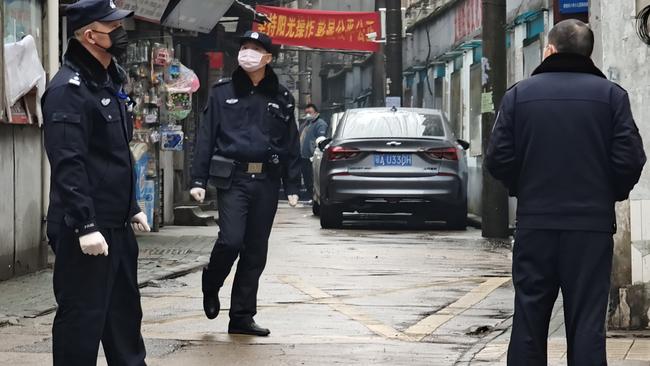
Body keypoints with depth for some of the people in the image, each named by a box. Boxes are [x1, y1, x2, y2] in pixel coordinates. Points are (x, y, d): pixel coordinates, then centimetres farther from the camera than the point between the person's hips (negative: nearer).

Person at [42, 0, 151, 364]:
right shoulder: (69, 88, -15)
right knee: (82, 319, -4)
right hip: (87, 231, -10)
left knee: (125, 313, 17)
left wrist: (132, 208, 22)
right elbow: (68, 165, -22)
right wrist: (84, 226, -26)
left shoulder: (110, 82, 15)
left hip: (117, 226, 10)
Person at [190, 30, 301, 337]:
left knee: (256, 251, 5)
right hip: (232, 178, -3)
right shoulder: (222, 92, 4)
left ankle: (242, 317, 13)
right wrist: (198, 180, -5)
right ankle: (211, 285, 15)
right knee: (231, 239, -16)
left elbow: (291, 144, 10)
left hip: (266, 181, 3)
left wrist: (292, 187, 4)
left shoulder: (281, 98, 9)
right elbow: (206, 137, 2)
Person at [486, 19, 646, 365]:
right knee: (587, 323, 2)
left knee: (529, 318, 10)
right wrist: (610, 194, 11)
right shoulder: (611, 95, -2)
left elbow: (498, 159, -3)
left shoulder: (518, 94, 1)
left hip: (535, 223, 1)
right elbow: (630, 159, -7)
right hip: (593, 225, -1)